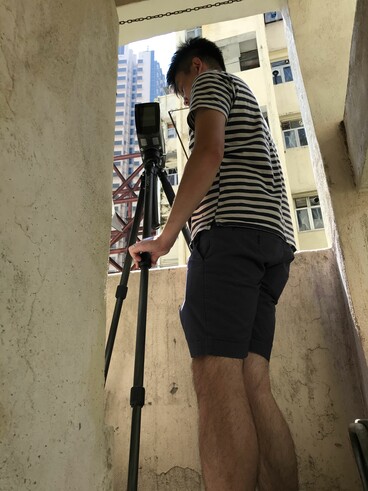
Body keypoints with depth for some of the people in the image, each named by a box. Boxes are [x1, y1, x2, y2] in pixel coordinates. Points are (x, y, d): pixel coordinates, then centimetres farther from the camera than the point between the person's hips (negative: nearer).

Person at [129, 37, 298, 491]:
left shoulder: (211, 80, 15)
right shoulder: (249, 104, 39)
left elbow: (209, 153, -7)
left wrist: (166, 236, -8)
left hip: (231, 230, -8)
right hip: (275, 238, 9)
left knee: (216, 379, -18)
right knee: (253, 384, -1)